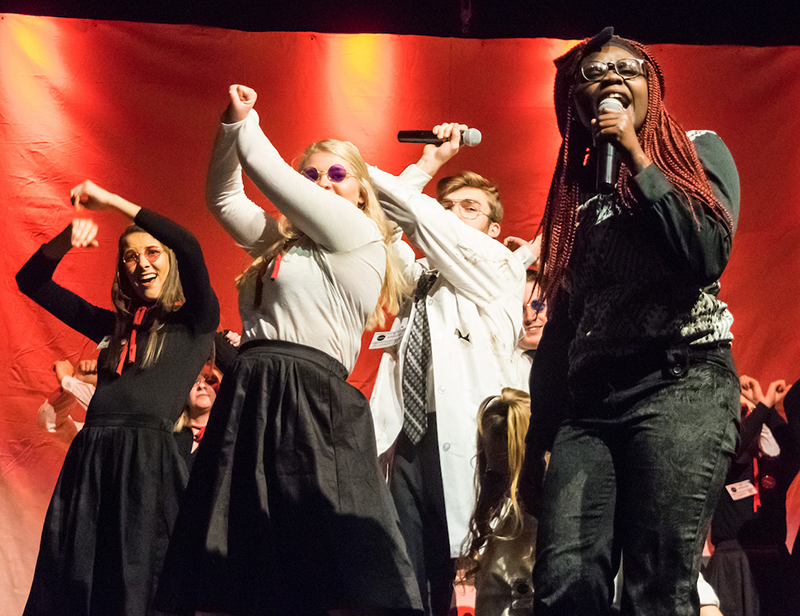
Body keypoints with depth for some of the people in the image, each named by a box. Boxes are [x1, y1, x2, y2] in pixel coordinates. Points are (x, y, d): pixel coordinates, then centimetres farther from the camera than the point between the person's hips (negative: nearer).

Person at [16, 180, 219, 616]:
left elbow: (190, 249, -9)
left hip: (148, 455, -5)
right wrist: (70, 237, 4)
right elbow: (30, 281, 23)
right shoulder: (114, 327, 22)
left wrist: (112, 201, -5)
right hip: (89, 456, 5)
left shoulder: (194, 322, 9)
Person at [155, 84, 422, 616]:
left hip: (308, 397, -8)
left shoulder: (360, 235, 1)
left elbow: (266, 171, 2)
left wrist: (247, 125, 19)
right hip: (251, 395, 8)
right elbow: (225, 198, 31)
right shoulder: (285, 241, 23)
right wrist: (232, 123, 20)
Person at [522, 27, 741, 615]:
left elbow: (709, 254, -7)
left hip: (682, 382, -4)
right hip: (587, 401, 4)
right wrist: (537, 443, 17)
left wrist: (636, 157, -3)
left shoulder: (698, 152, 12)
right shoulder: (575, 191, 23)